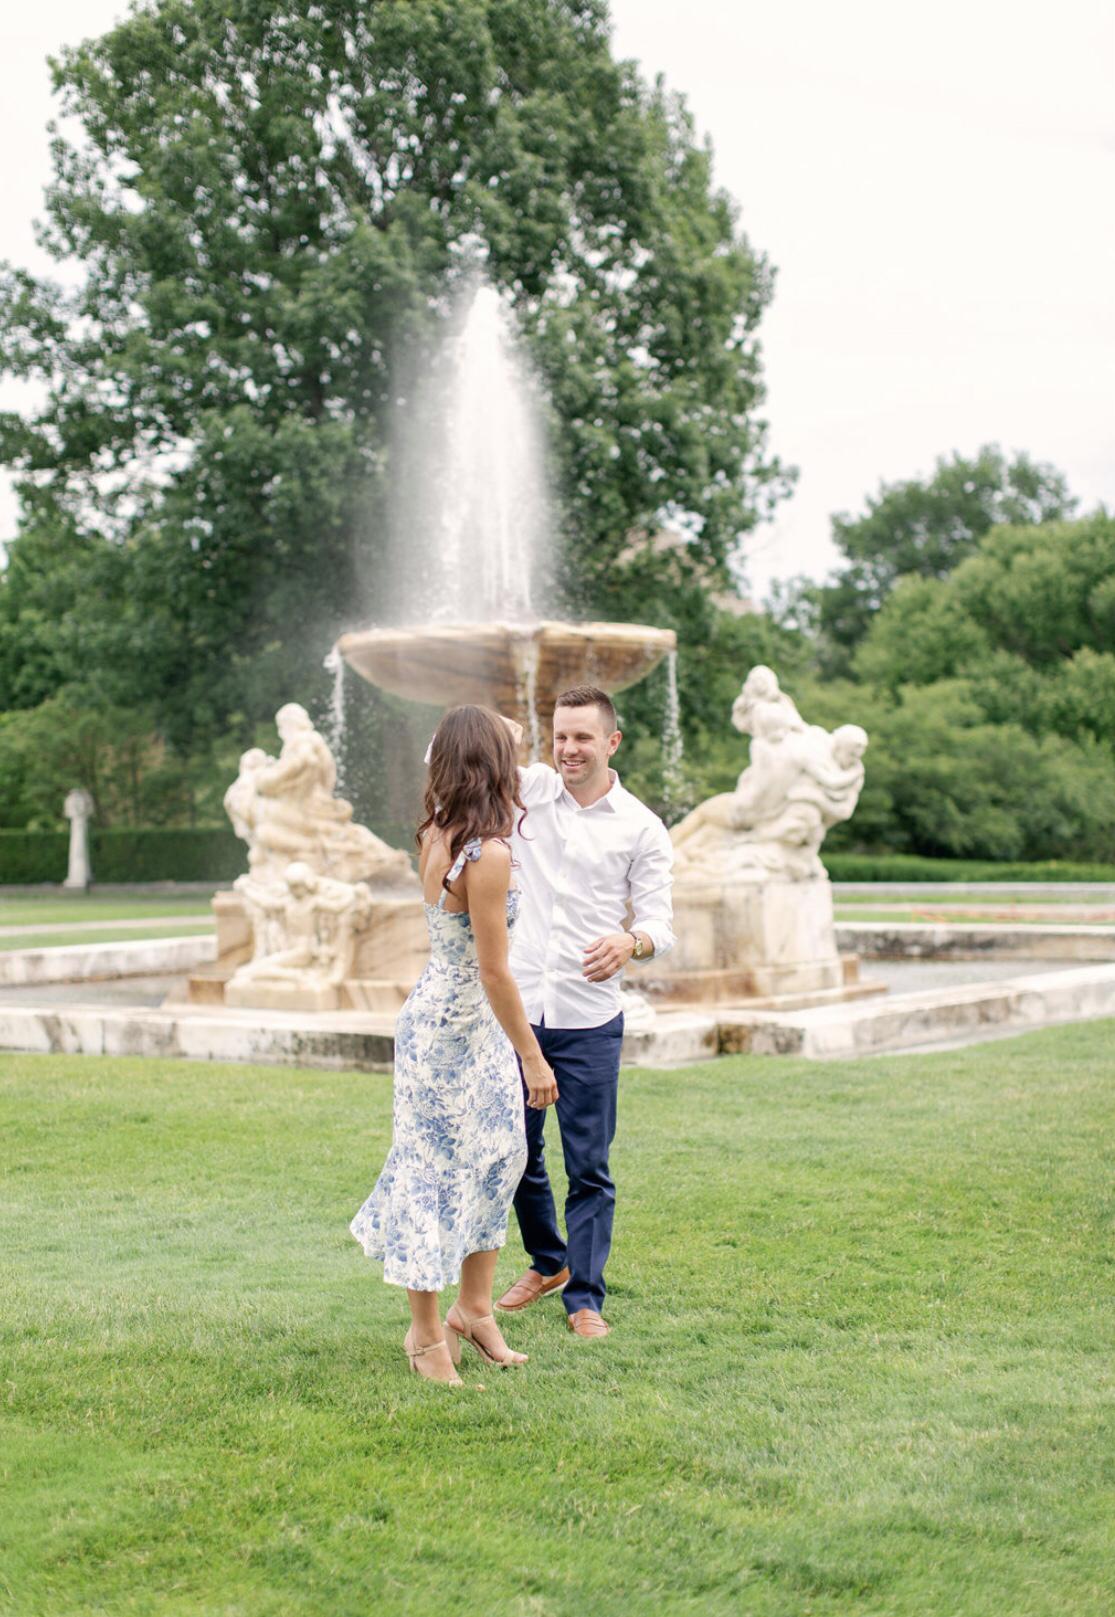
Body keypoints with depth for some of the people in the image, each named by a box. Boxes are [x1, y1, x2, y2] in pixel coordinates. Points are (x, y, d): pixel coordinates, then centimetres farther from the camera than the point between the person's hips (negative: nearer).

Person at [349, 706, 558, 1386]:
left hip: (471, 1027, 9)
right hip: (454, 1030, -9)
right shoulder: (489, 855, -25)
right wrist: (533, 1057, -14)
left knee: (496, 1159, 17)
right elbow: (494, 973, -23)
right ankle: (428, 1335, 18)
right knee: (437, 1170, 4)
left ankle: (474, 1308, 30)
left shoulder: (437, 837, 1)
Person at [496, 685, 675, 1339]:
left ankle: (585, 1296, 15)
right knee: (516, 1152, 15)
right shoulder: (528, 790, 4)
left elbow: (660, 921, -2)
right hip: (515, 1009, 3)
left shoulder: (642, 828, -1)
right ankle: (548, 1262, 37)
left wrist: (631, 943, -26)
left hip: (589, 1021, -2)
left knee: (589, 1167, 2)